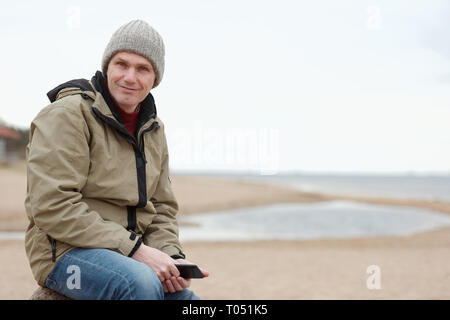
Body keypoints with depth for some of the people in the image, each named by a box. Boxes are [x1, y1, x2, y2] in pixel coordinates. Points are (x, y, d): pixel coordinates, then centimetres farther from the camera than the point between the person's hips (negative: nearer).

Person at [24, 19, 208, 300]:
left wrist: (171, 258, -5)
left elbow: (162, 209, 18)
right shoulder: (68, 114, -9)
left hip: (129, 252, 7)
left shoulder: (154, 130, 14)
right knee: (141, 283, -35)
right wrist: (136, 249, -22)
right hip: (67, 251, -7)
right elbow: (52, 206, -19)